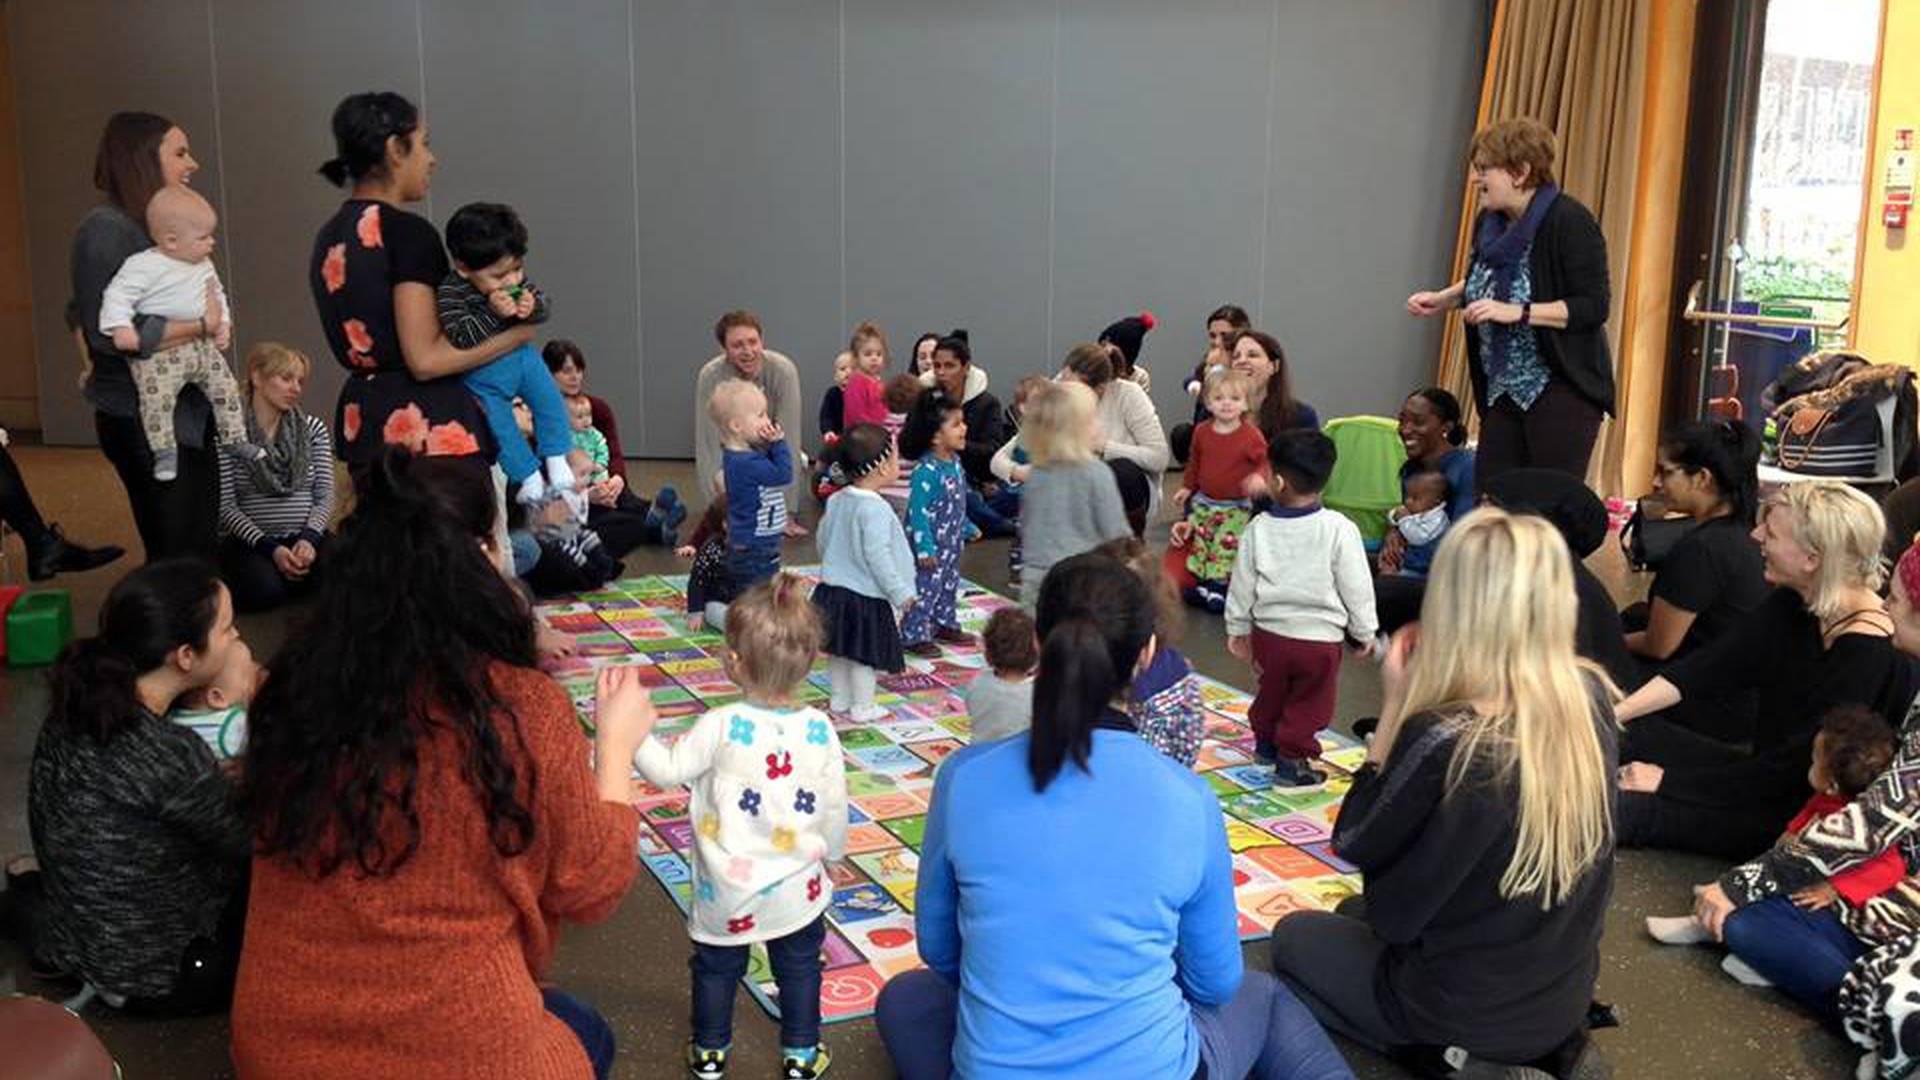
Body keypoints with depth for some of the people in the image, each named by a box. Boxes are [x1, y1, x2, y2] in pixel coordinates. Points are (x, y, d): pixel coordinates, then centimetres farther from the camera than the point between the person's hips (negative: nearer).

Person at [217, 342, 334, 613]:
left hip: (304, 536, 2)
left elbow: (325, 495, 4)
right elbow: (226, 505, -6)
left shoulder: (314, 429, 7)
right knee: (265, 590, -33)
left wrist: (309, 538, -15)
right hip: (251, 540, -2)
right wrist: (269, 547, -18)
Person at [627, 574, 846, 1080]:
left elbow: (667, 771, -15)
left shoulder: (721, 726, -23)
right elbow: (834, 808, -3)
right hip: (798, 888, 2)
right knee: (799, 967, 22)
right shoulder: (820, 730, -13)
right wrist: (831, 852, 15)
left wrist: (638, 733, -2)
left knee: (716, 966, 21)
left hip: (727, 891, -1)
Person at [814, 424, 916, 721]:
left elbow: (823, 541, 13)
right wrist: (901, 593, -17)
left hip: (833, 588, 8)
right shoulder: (875, 509, -23)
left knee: (839, 650, 19)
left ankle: (839, 699, 32)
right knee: (865, 654, 6)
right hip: (866, 596, -8)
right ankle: (862, 707, 16)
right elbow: (877, 556, -25)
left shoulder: (836, 501, 3)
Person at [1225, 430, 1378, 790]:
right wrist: (1365, 632, 6)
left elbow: (1242, 586, 1)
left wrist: (1237, 629, 17)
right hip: (1320, 638, -3)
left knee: (1271, 693, 25)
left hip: (1269, 632, 3)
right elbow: (1356, 588, -9)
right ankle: (1291, 761, 17)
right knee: (1309, 704, 13)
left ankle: (1266, 743, 44)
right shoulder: (1339, 529, -15)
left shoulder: (1259, 529, -8)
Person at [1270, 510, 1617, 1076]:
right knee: (1364, 909, 30)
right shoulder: (1591, 698, -11)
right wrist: (1416, 704, -4)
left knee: (1295, 935, 19)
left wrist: (1397, 702, -14)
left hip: (1464, 1006, -6)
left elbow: (1355, 844, -14)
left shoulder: (1445, 737, -30)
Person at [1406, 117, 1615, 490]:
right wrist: (1442, 299, 9)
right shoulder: (1489, 221, 6)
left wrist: (1517, 312, -25)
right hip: (1503, 388, 7)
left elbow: (1594, 306, -20)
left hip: (1562, 389, -7)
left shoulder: (1569, 222, -16)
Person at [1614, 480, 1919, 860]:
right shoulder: (1794, 604, -1)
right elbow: (1711, 668, -4)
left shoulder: (1868, 654, -26)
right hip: (1766, 775, 8)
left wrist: (1668, 780, -19)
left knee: (1627, 809, -24)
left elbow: (1796, 767, -23)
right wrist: (1613, 714, -15)